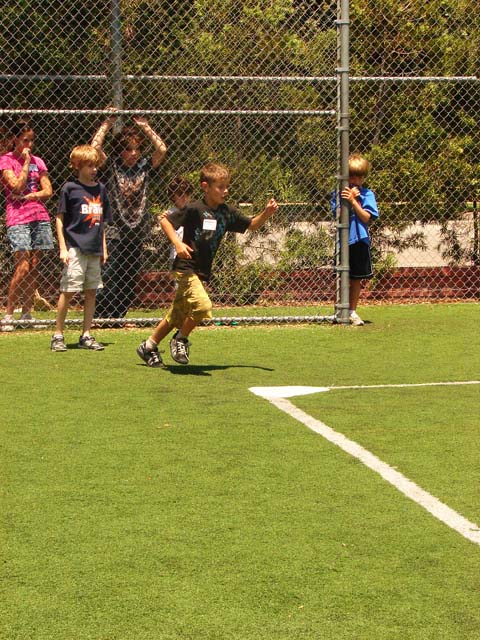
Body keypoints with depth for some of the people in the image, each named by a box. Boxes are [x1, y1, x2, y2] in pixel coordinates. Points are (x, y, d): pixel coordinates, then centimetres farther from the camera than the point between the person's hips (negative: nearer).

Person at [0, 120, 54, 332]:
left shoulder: (37, 161, 13)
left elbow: (47, 191, 7)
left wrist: (27, 197, -7)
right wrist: (26, 163, -6)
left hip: (39, 217, 5)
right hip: (18, 218, -5)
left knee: (34, 267, 3)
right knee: (23, 267, -13)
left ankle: (27, 313, 9)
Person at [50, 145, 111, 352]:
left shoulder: (100, 189, 12)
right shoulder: (70, 188, -4)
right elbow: (59, 219, -3)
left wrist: (104, 248, 16)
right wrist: (63, 247, -9)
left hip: (94, 249, 6)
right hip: (75, 247, -6)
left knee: (91, 292, 7)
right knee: (68, 291, -5)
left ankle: (86, 336, 14)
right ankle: (58, 335, 4)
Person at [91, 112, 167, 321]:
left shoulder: (144, 167, 8)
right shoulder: (111, 167, -1)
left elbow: (162, 149, -1)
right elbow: (95, 147, -13)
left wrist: (145, 127, 1)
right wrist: (107, 124, -6)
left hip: (137, 234, 4)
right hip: (114, 232, -4)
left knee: (129, 281, 7)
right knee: (109, 278, -10)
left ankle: (118, 317, 15)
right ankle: (98, 317, -7)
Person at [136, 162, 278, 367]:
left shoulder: (227, 212, 5)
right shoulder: (194, 209, -13)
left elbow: (252, 225, 13)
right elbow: (165, 220, -10)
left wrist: (267, 213, -4)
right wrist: (177, 243, -22)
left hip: (203, 272, 7)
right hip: (186, 268, -7)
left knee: (178, 315, 12)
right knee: (202, 305, -25)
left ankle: (148, 347, 27)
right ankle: (181, 339, -1)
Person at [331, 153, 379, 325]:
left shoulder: (367, 194, 4)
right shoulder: (340, 193, 3)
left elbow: (367, 218, -7)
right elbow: (337, 214, -8)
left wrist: (353, 201, -14)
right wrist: (350, 199, -13)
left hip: (360, 240, 1)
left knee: (357, 279, 10)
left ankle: (352, 311, 22)